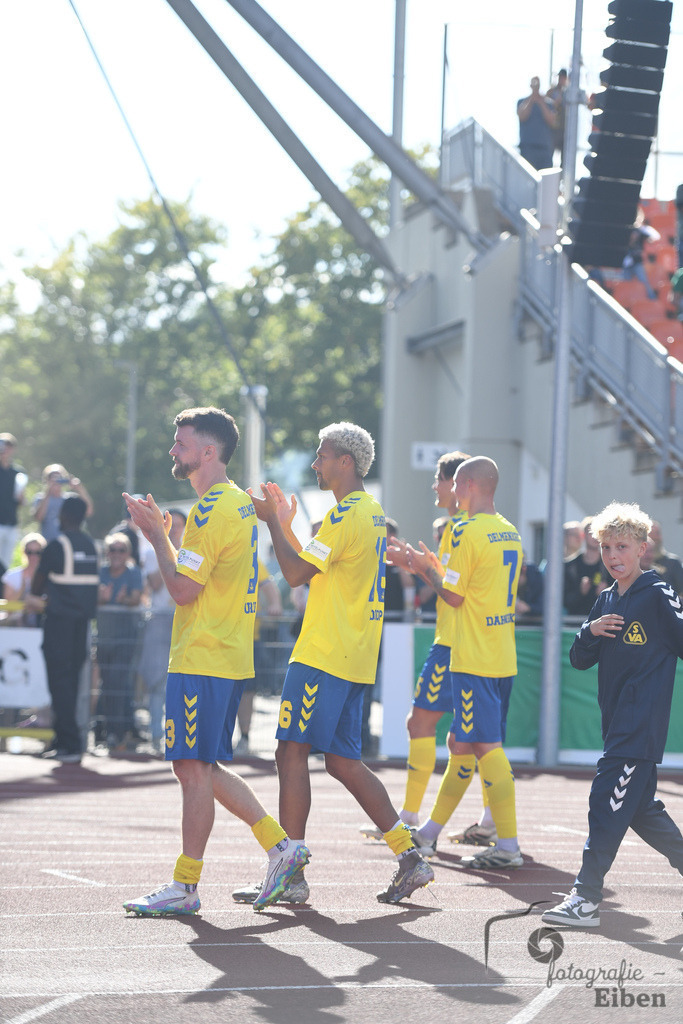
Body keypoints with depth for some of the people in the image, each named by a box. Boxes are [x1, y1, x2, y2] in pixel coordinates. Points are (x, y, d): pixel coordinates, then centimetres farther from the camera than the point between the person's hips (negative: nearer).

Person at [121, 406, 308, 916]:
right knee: (202, 768, 14)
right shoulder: (240, 504, 16)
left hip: (203, 660, -10)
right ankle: (281, 846, 13)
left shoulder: (213, 509, -16)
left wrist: (157, 534, -8)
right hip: (227, 657, 10)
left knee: (194, 768, -4)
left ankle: (185, 886, 1)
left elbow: (183, 588, -18)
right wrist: (163, 534, 16)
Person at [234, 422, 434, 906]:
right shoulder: (373, 512, 18)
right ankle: (410, 856, 8)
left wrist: (273, 522, -7)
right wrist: (285, 523, 22)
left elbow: (298, 573, -16)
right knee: (343, 760, 12)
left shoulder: (346, 513, -14)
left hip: (323, 656, -10)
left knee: (292, 753, -6)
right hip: (355, 660, 10)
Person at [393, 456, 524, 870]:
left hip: (474, 660, -9)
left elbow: (454, 596, -11)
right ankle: (432, 830, 26)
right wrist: (437, 568, 24)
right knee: (465, 743, 15)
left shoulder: (467, 531, -13)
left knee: (487, 746, -8)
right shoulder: (511, 533, 13)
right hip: (504, 659, 9)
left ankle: (508, 845, -10)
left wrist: (427, 570, 7)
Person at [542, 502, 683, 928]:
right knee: (641, 806, 13)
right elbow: (579, 659, 14)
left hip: (643, 723, -8)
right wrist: (591, 632, -6)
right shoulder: (606, 602, 14)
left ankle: (586, 899, -13)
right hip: (617, 721, 8)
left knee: (608, 800, -13)